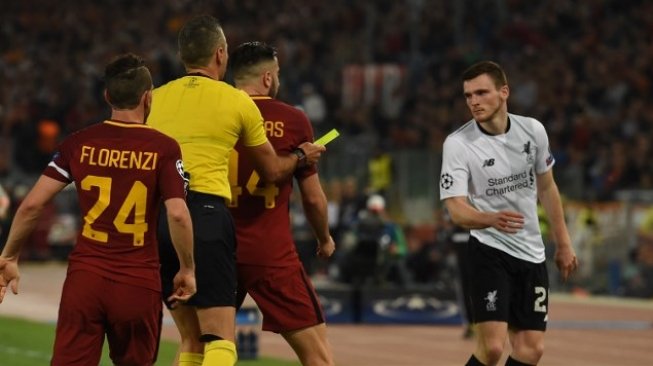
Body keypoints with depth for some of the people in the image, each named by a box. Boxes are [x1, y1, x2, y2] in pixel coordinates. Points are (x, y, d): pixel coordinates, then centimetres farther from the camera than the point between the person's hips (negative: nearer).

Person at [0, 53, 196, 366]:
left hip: (84, 278, 1)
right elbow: (177, 214, -13)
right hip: (139, 283, -1)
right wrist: (187, 270, 1)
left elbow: (32, 205, 1)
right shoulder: (164, 149, -4)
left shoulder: (79, 144, 3)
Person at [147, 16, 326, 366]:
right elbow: (272, 170, 16)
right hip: (206, 215, -5)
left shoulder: (157, 99, 13)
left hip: (158, 216, 5)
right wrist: (301, 156, 37)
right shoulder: (238, 101, 4)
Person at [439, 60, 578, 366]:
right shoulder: (457, 144, -15)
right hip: (489, 251, -5)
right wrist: (493, 219, -42)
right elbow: (457, 210, -22)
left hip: (531, 253, 5)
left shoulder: (533, 130, -1)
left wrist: (563, 243, 17)